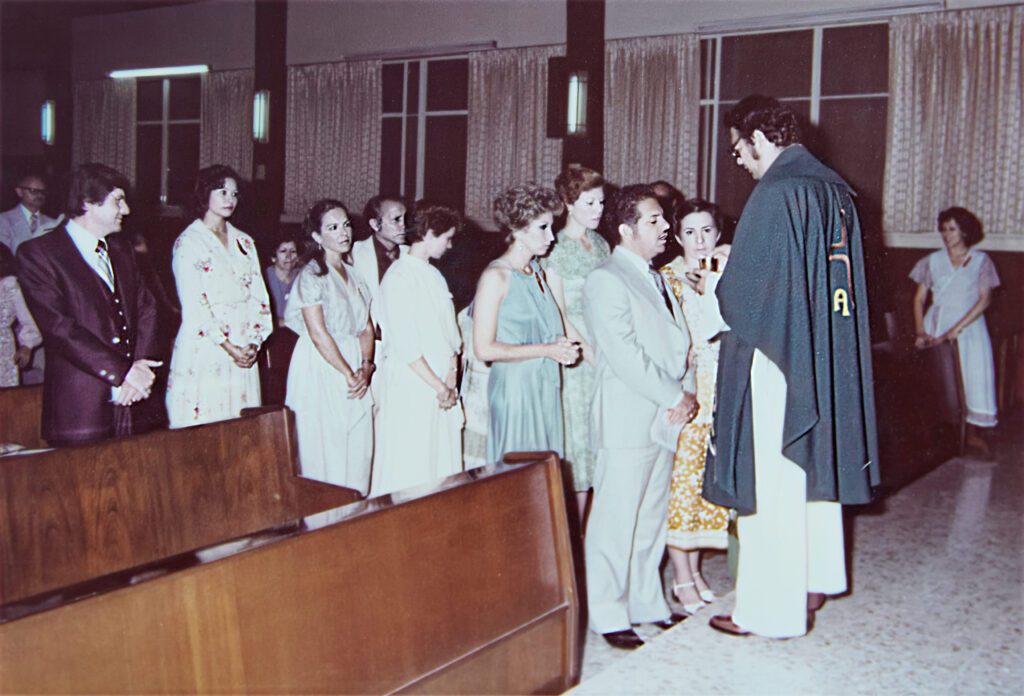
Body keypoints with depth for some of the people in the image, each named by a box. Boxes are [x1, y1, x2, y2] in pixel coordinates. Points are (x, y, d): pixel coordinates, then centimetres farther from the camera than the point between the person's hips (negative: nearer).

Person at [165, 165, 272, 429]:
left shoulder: (244, 242, 16)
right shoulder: (188, 242, -2)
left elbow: (259, 297, 10)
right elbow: (194, 304, -10)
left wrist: (254, 343, -3)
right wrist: (228, 346, -13)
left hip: (244, 352, 5)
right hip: (204, 351, -5)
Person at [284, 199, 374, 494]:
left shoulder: (354, 275, 15)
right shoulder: (311, 273, -7)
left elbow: (366, 328, 12)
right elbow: (318, 333, -14)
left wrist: (366, 367, -4)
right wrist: (348, 373, -14)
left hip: (355, 370, 7)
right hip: (321, 368, -7)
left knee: (358, 449, 6)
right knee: (325, 451, -4)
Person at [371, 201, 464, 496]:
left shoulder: (435, 276, 15)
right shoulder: (399, 277, -11)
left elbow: (450, 332, 13)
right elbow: (405, 344, -16)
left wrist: (451, 378, -1)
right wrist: (440, 387, -14)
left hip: (442, 383, 8)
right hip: (411, 382, -8)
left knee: (444, 462, 10)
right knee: (410, 470, -2)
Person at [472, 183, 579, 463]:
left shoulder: (536, 270, 12)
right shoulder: (496, 276, -11)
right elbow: (484, 348, -16)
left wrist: (561, 346, 3)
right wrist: (546, 350, -15)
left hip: (545, 386, 7)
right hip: (514, 385, -7)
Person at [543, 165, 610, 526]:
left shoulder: (601, 245, 13)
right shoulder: (555, 249, -5)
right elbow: (558, 315, -8)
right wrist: (592, 354, -13)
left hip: (605, 355, 6)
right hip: (574, 357, -6)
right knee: (577, 439, -1)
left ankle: (583, 533, 16)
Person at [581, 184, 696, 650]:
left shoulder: (656, 279, 18)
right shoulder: (606, 281, -11)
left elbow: (679, 344, 16)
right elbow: (626, 357, -18)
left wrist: (685, 394, -1)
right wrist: (676, 397, -13)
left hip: (664, 419, 9)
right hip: (626, 422, -8)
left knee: (651, 520, 16)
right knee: (615, 521, -1)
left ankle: (647, 603, 27)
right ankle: (608, 616, 10)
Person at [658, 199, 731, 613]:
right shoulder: (668, 278, -3)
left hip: (721, 393, 5)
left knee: (708, 481, 9)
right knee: (681, 481, -1)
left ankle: (694, 568, 22)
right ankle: (682, 579, 9)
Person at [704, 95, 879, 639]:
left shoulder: (776, 192, -16)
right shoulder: (835, 188, 10)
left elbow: (747, 288, -18)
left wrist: (714, 286, 3)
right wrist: (730, 282, 20)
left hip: (777, 357, -9)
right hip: (829, 359, 9)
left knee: (772, 484, -1)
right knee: (816, 469, 19)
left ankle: (771, 609, 8)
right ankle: (814, 580, 32)